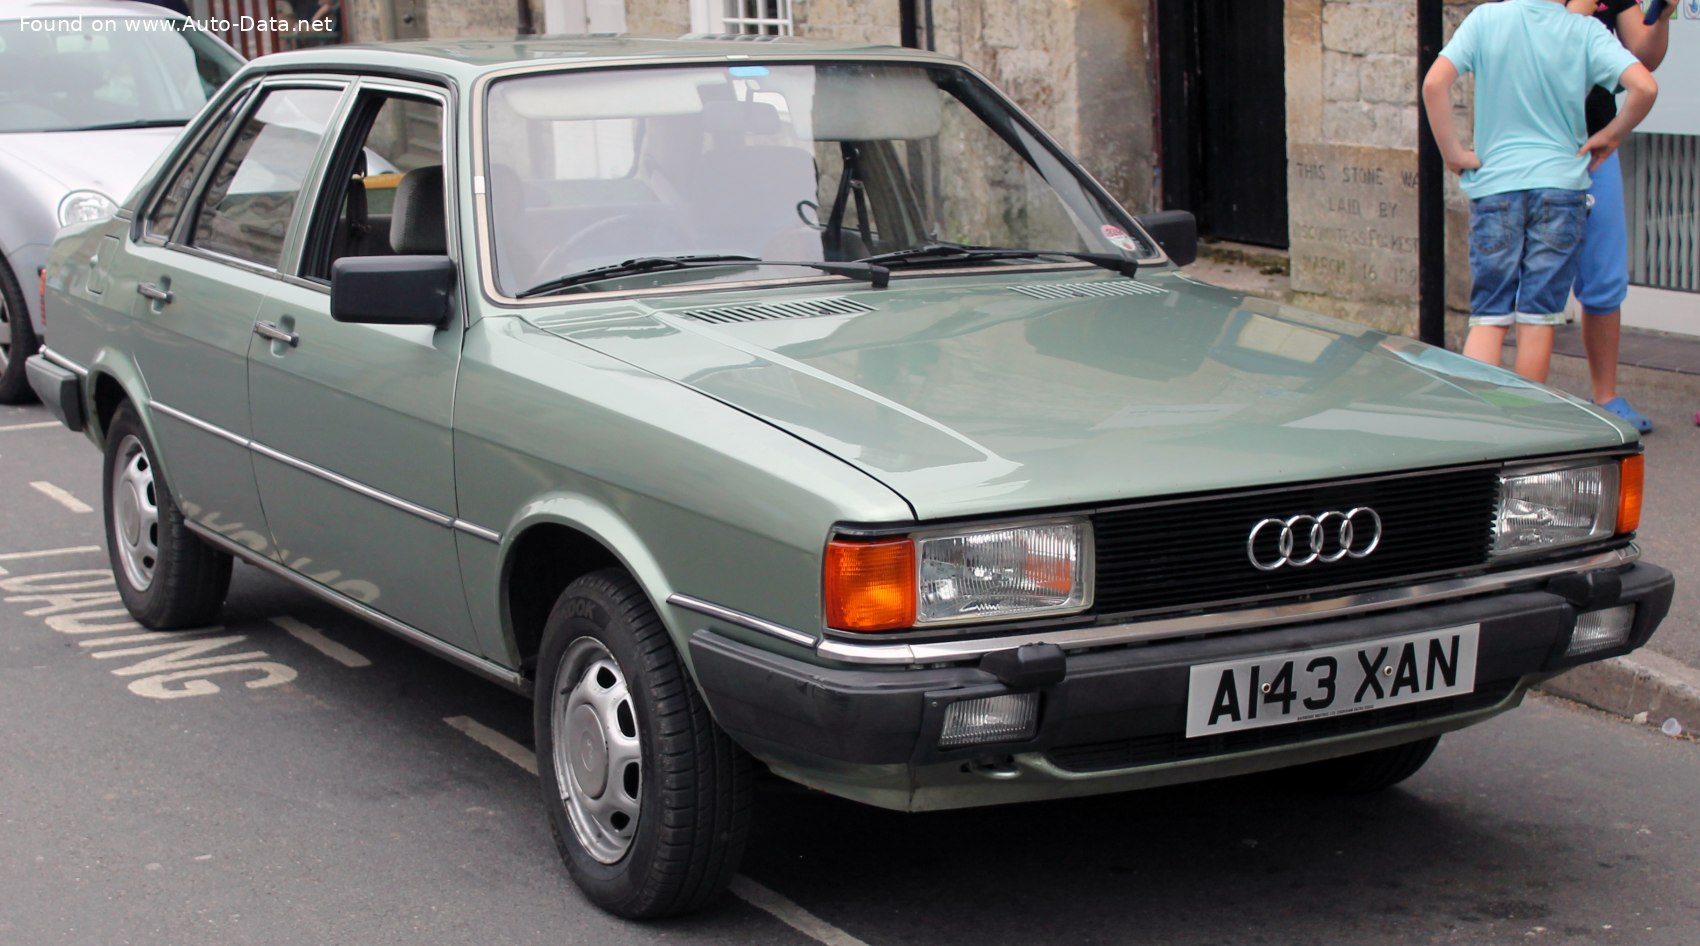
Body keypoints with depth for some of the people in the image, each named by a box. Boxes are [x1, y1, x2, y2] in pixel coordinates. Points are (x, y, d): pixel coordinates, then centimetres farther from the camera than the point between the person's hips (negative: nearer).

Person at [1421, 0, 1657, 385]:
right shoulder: (1586, 31, -4)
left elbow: (1434, 84, -11)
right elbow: (1645, 87, -14)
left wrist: (1454, 154, -2)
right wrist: (1612, 135, 4)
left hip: (1494, 184, 1)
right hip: (1560, 183, -1)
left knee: (1488, 317, 6)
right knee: (1538, 319, 7)